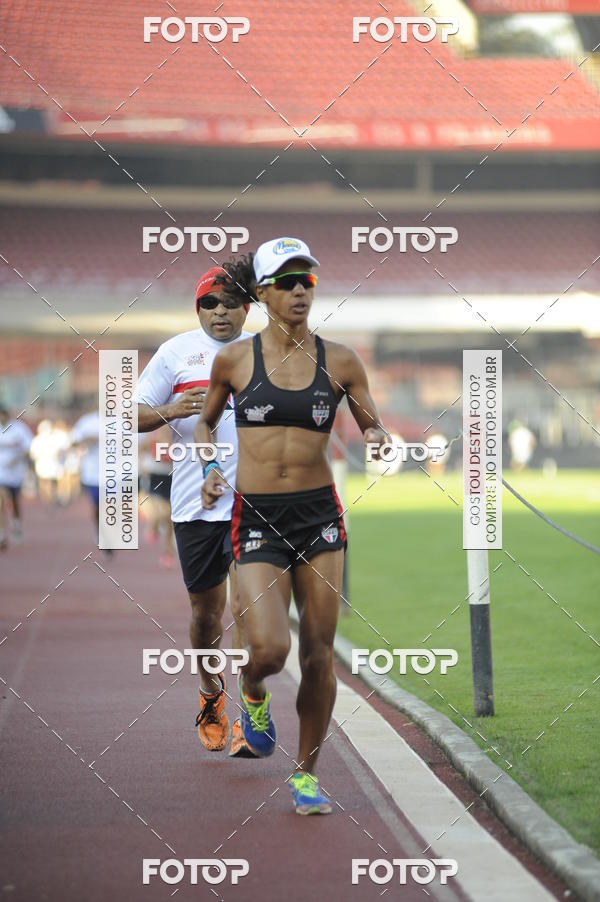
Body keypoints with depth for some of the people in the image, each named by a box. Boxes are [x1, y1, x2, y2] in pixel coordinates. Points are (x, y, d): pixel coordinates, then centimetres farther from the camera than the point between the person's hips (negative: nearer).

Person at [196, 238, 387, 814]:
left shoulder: (339, 362, 2)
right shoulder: (234, 359, 0)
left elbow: (374, 429, 11)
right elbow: (206, 421, 17)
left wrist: (375, 441, -11)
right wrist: (207, 470, 0)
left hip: (319, 512, 2)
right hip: (255, 516, -2)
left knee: (318, 655, 2)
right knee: (269, 649, -16)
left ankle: (306, 773, 20)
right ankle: (252, 696, 22)